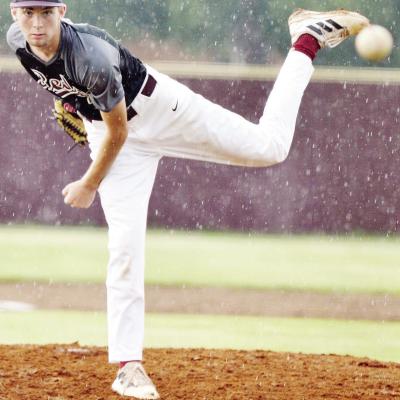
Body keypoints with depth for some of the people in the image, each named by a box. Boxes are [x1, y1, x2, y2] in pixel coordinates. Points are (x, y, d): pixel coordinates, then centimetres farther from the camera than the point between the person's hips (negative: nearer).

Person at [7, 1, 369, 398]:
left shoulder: (90, 57, -38)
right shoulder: (16, 40, -18)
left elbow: (117, 132, -24)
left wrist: (89, 186, -11)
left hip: (159, 108, -4)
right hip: (102, 124, 4)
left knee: (268, 147, 6)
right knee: (125, 243, -7)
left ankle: (307, 39, 22)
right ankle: (128, 366, -3)